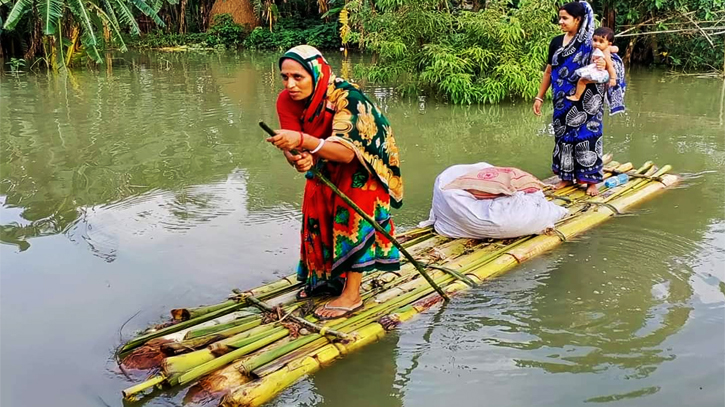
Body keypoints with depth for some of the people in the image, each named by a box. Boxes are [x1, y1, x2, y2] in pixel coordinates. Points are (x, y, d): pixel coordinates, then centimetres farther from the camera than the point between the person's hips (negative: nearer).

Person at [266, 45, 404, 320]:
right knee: (318, 216, 11)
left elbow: (347, 152, -48)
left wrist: (303, 140, -62)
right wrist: (299, 158, -51)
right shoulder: (287, 100, -21)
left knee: (352, 218, -10)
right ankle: (327, 277, 32)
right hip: (328, 166, 6)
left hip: (362, 162, -6)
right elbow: (291, 147, -26)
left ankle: (352, 294, 2)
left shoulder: (345, 97, -39)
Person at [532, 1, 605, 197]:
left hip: (584, 100, -4)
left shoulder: (590, 42, -6)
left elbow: (602, 65, -3)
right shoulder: (556, 42, 7)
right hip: (563, 102, 4)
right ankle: (567, 176, 19)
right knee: (564, 136, 8)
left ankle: (591, 180, 6)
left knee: (586, 135, -2)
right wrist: (539, 97, 11)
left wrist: (602, 66, -27)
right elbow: (548, 72, 13)